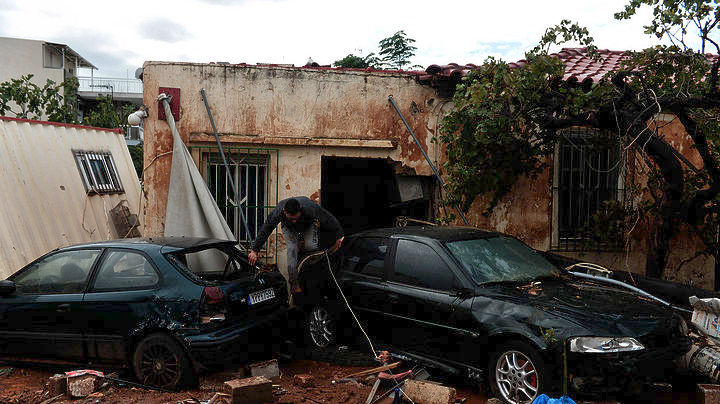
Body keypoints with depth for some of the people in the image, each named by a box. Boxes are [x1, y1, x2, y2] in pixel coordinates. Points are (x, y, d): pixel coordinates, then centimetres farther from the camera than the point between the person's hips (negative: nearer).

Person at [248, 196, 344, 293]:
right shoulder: (278, 212, -39)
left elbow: (329, 219, -27)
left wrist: (339, 236, -16)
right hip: (288, 227, 0)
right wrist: (254, 250, -26)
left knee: (310, 246, -25)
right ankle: (293, 282, -8)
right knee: (292, 248, -21)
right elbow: (265, 230, -28)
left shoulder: (310, 208, -42)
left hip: (308, 225, 0)